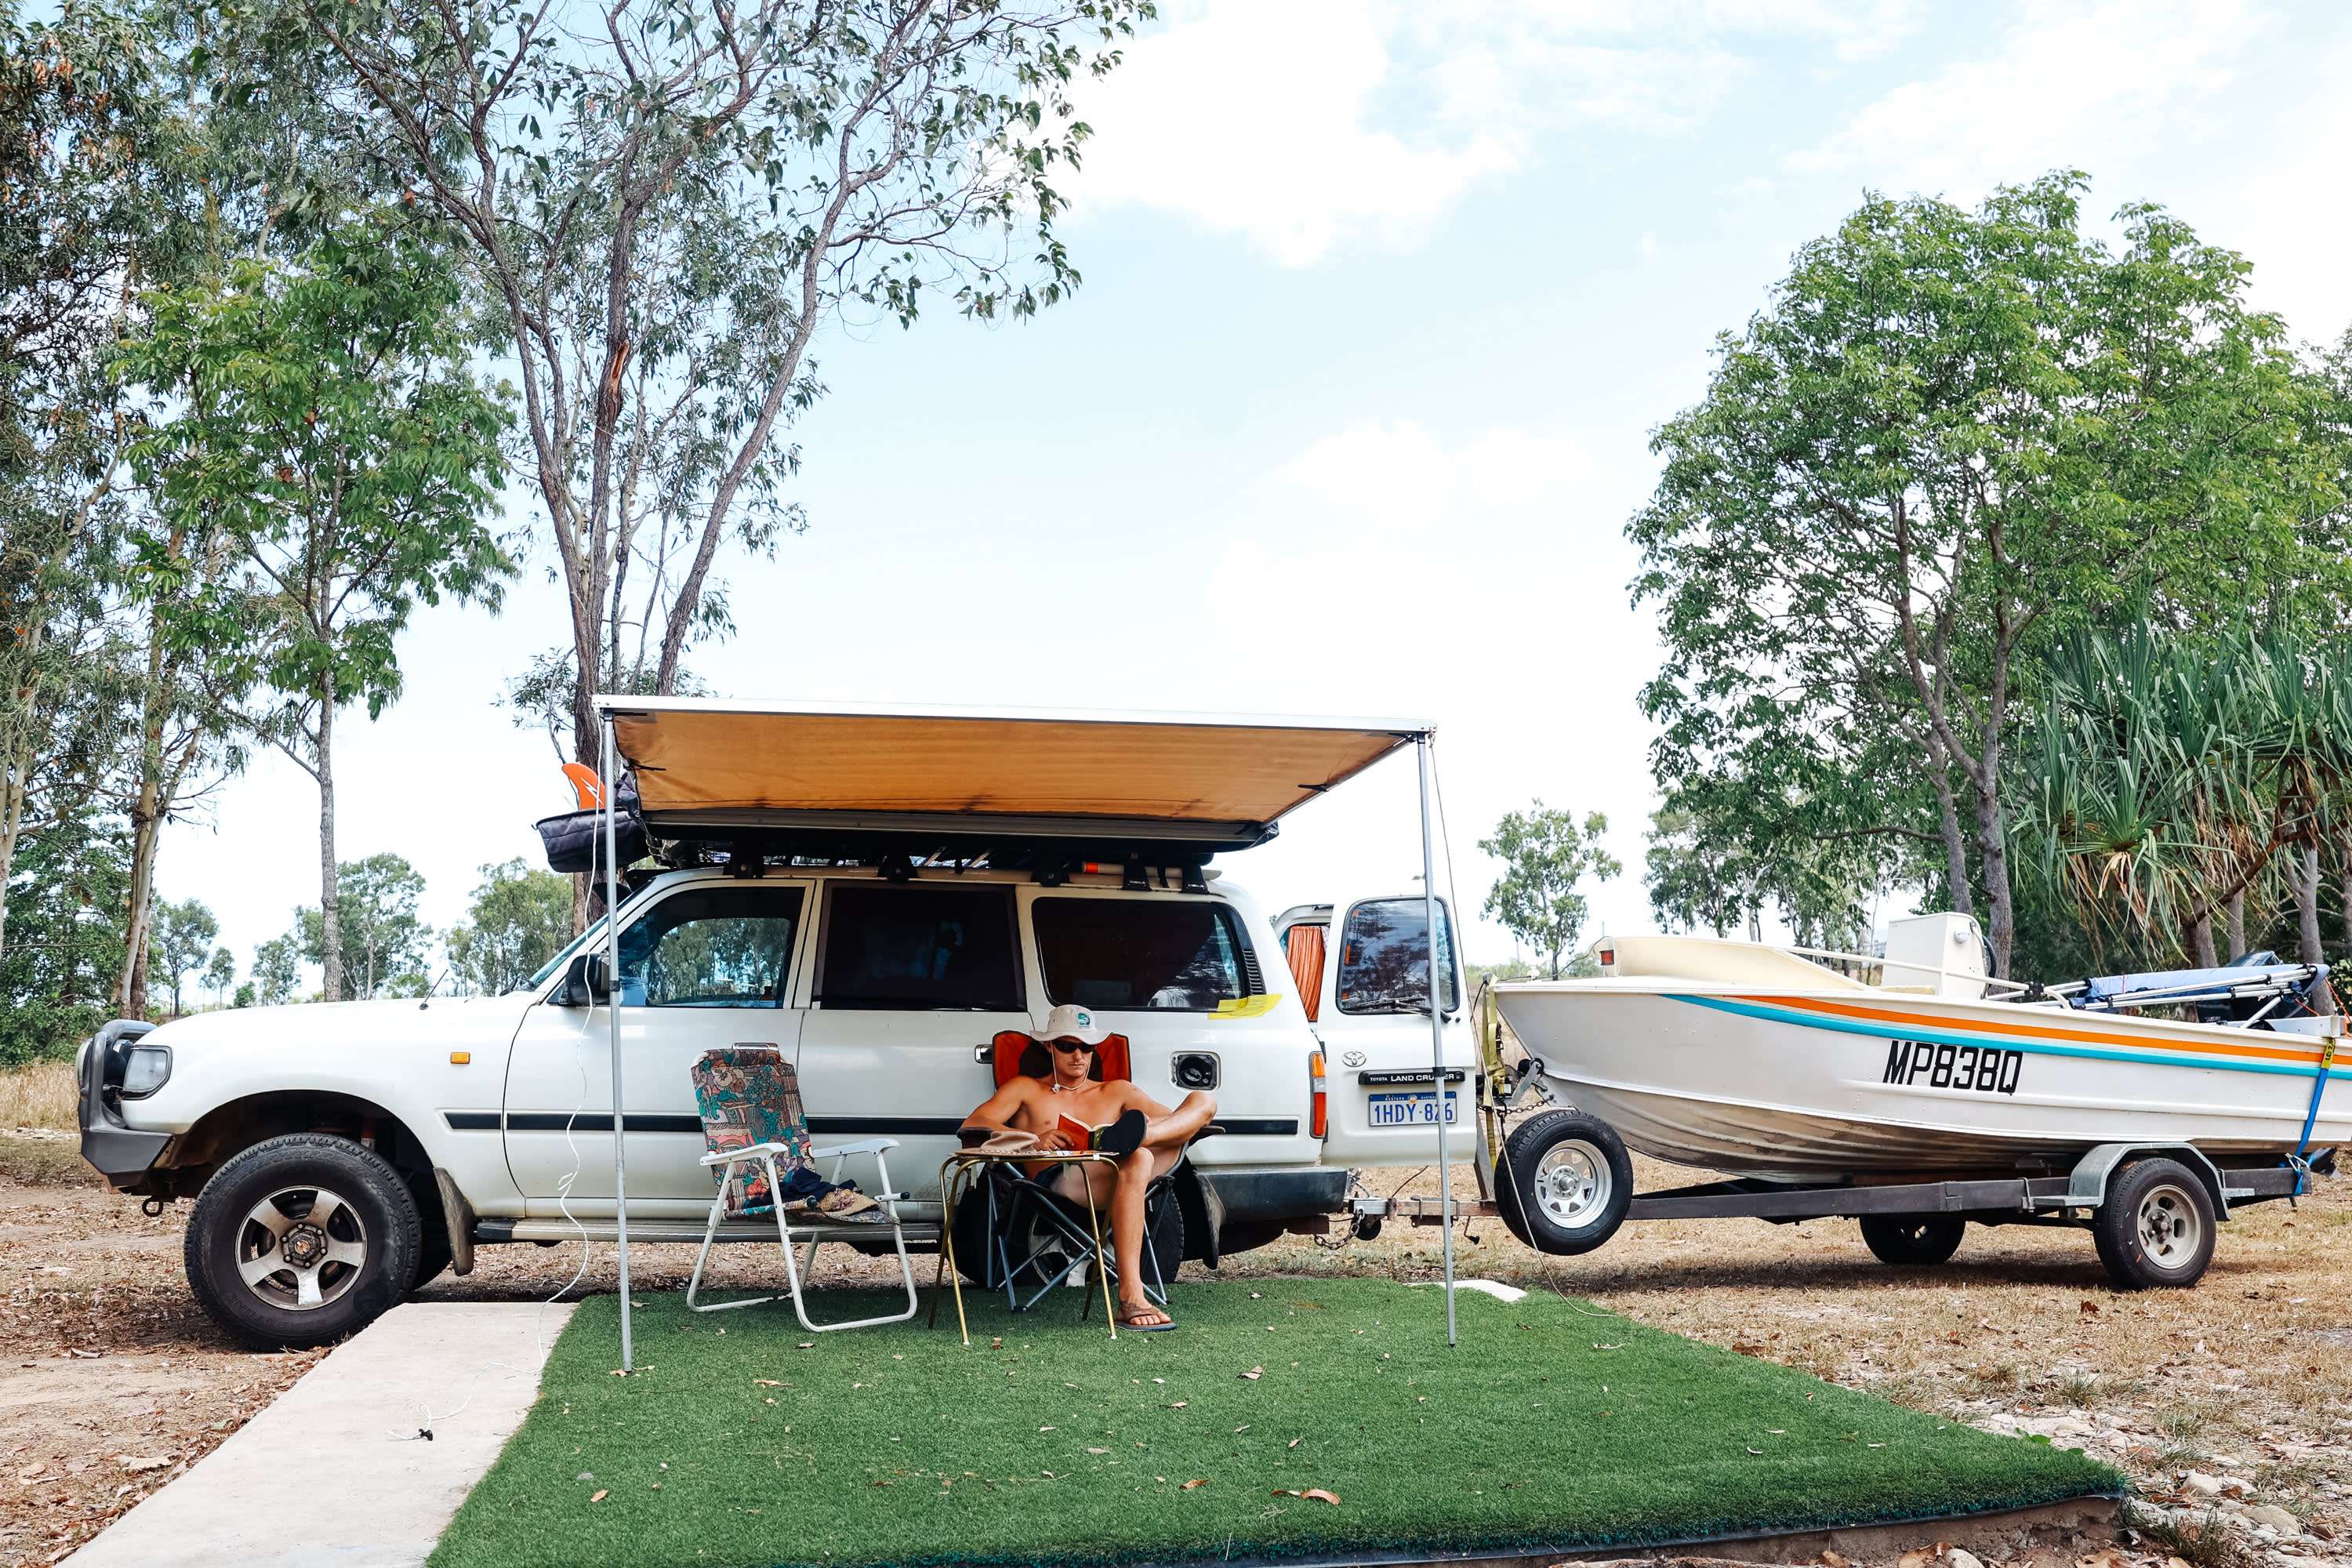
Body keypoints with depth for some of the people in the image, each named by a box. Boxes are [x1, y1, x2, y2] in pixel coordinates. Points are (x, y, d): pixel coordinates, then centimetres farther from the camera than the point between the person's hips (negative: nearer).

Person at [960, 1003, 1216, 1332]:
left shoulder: (1117, 1092, 34)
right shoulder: (1026, 1090, 26)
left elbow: (1179, 1120, 22)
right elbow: (972, 1125, 8)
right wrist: (1034, 1138, -10)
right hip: (1060, 1179, -4)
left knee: (1202, 1101, -13)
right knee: (1135, 1161, -40)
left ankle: (1131, 1135, -47)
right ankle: (1130, 1300, -52)